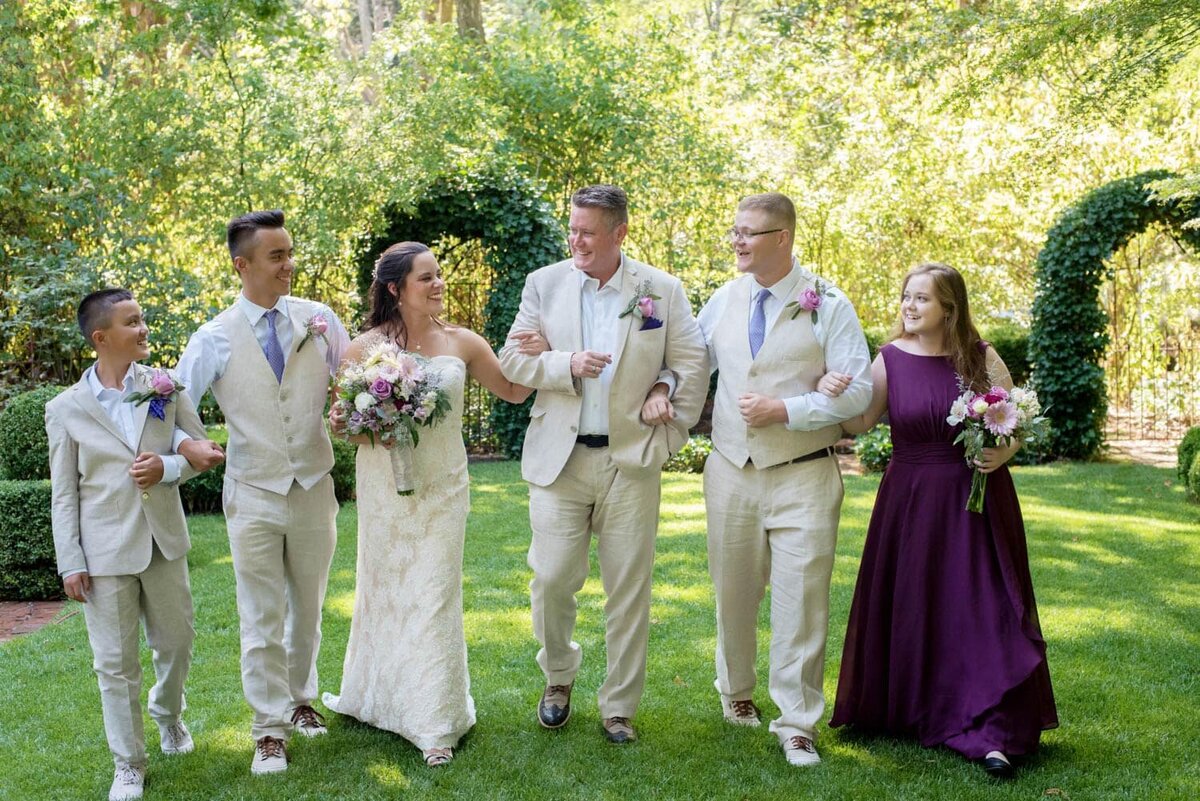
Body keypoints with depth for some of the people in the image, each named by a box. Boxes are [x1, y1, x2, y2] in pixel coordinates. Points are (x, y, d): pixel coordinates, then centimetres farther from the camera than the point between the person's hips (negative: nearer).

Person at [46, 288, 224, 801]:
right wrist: (70, 563, -5)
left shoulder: (167, 386, 1)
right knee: (116, 662, 5)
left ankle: (167, 712, 46)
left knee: (176, 643, 16)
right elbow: (64, 494, -1)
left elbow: (202, 451, 5)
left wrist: (167, 466, -16)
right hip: (105, 552, -2)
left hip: (164, 541, 3)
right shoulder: (66, 409, -3)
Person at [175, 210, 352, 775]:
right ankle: (269, 730, 17)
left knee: (308, 610, 17)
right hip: (254, 496, -2)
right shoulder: (215, 338, -6)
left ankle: (300, 700, 38)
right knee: (262, 620, 5)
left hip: (314, 489, 2)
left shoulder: (319, 320, -2)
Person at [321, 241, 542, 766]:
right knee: (384, 589, 13)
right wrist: (345, 425, -20)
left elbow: (514, 392, 10)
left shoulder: (460, 343, 0)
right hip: (385, 484, 0)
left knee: (434, 596, 0)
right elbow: (342, 420, 3)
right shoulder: (364, 347, -4)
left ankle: (434, 723, 6)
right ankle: (375, 696, 34)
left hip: (442, 485, 0)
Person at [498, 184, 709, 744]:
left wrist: (665, 392, -5)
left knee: (629, 589, 4)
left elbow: (692, 365, 9)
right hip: (559, 459, 1)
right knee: (552, 578, -2)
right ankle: (559, 677, 27)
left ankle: (619, 707, 19)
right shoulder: (544, 283, 5)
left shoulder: (663, 290, 3)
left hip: (632, 460, 0)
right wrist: (566, 364, -13)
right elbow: (511, 359, 2)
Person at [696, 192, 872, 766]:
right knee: (733, 593, 15)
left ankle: (797, 724, 8)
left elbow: (856, 391, -9)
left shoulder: (828, 305, -6)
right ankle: (736, 692, 37)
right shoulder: (723, 301, 6)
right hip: (731, 473, 4)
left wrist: (784, 410, -17)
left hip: (803, 477, -4)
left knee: (801, 600, -3)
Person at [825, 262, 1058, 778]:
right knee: (911, 610, 8)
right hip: (910, 502, 1)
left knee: (982, 609, -3)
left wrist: (1003, 453, -14)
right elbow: (858, 424, -5)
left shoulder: (980, 358, -1)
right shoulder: (891, 359, 1)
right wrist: (833, 395, -23)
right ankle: (911, 713, 24)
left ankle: (992, 733, -1)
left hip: (976, 501, -1)